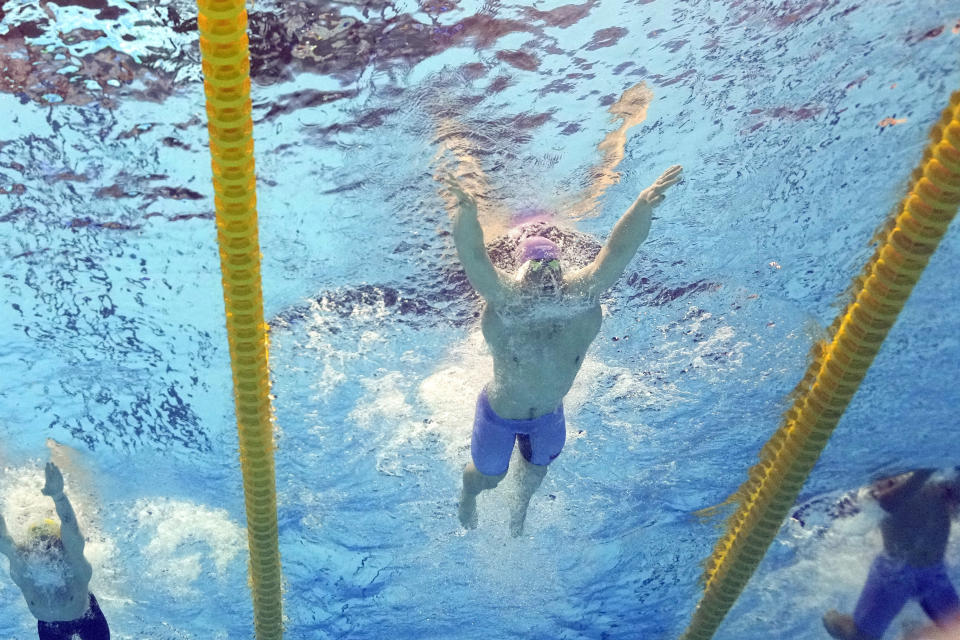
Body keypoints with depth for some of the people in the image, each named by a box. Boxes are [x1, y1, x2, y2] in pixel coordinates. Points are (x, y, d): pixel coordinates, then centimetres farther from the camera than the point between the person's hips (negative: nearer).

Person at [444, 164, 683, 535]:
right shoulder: (504, 301, -34)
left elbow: (618, 250, -38)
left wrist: (644, 205, -54)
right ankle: (467, 496, 60)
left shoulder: (582, 296, -27)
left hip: (549, 413, 3)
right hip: (500, 414, -3)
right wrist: (465, 213, -71)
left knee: (537, 467, 30)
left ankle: (522, 505, 67)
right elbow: (474, 259, -51)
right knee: (488, 475, 22)